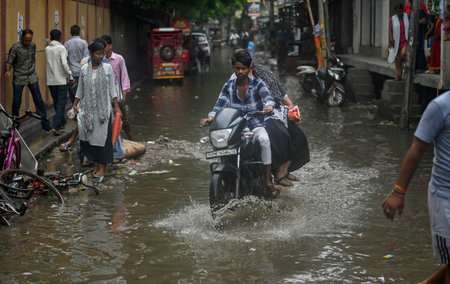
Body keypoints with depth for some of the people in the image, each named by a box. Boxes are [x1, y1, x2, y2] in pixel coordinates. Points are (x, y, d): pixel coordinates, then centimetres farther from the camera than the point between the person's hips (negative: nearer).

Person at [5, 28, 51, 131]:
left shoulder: (33, 45, 2)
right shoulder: (15, 48, -14)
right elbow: (9, 61, -11)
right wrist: (8, 71, -28)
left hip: (32, 77, 4)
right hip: (19, 78, -4)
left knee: (38, 100, 2)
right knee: (16, 102, 3)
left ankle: (45, 124, 8)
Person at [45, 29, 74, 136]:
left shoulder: (47, 49, 7)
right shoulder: (61, 48, -11)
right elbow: (64, 63, -20)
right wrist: (70, 77, -13)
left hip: (50, 81, 6)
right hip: (61, 80, -6)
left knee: (56, 102, 18)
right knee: (61, 103, -3)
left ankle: (62, 122, 31)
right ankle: (56, 126, -13)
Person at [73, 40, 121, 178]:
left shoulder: (108, 68, 0)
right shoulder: (84, 69, 4)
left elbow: (112, 89, 2)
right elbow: (80, 89, 11)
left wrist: (116, 106, -1)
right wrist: (75, 104, 5)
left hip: (103, 108, -2)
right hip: (88, 107, 2)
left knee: (102, 135, -2)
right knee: (91, 134, 3)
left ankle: (103, 167, 5)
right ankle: (95, 164, 15)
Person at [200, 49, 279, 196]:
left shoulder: (257, 83, -2)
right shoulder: (229, 86, 6)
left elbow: (267, 97, -18)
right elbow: (220, 104, -1)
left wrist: (269, 106, -42)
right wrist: (211, 117, -21)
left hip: (256, 126, -3)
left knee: (264, 140, -35)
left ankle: (268, 181, -32)